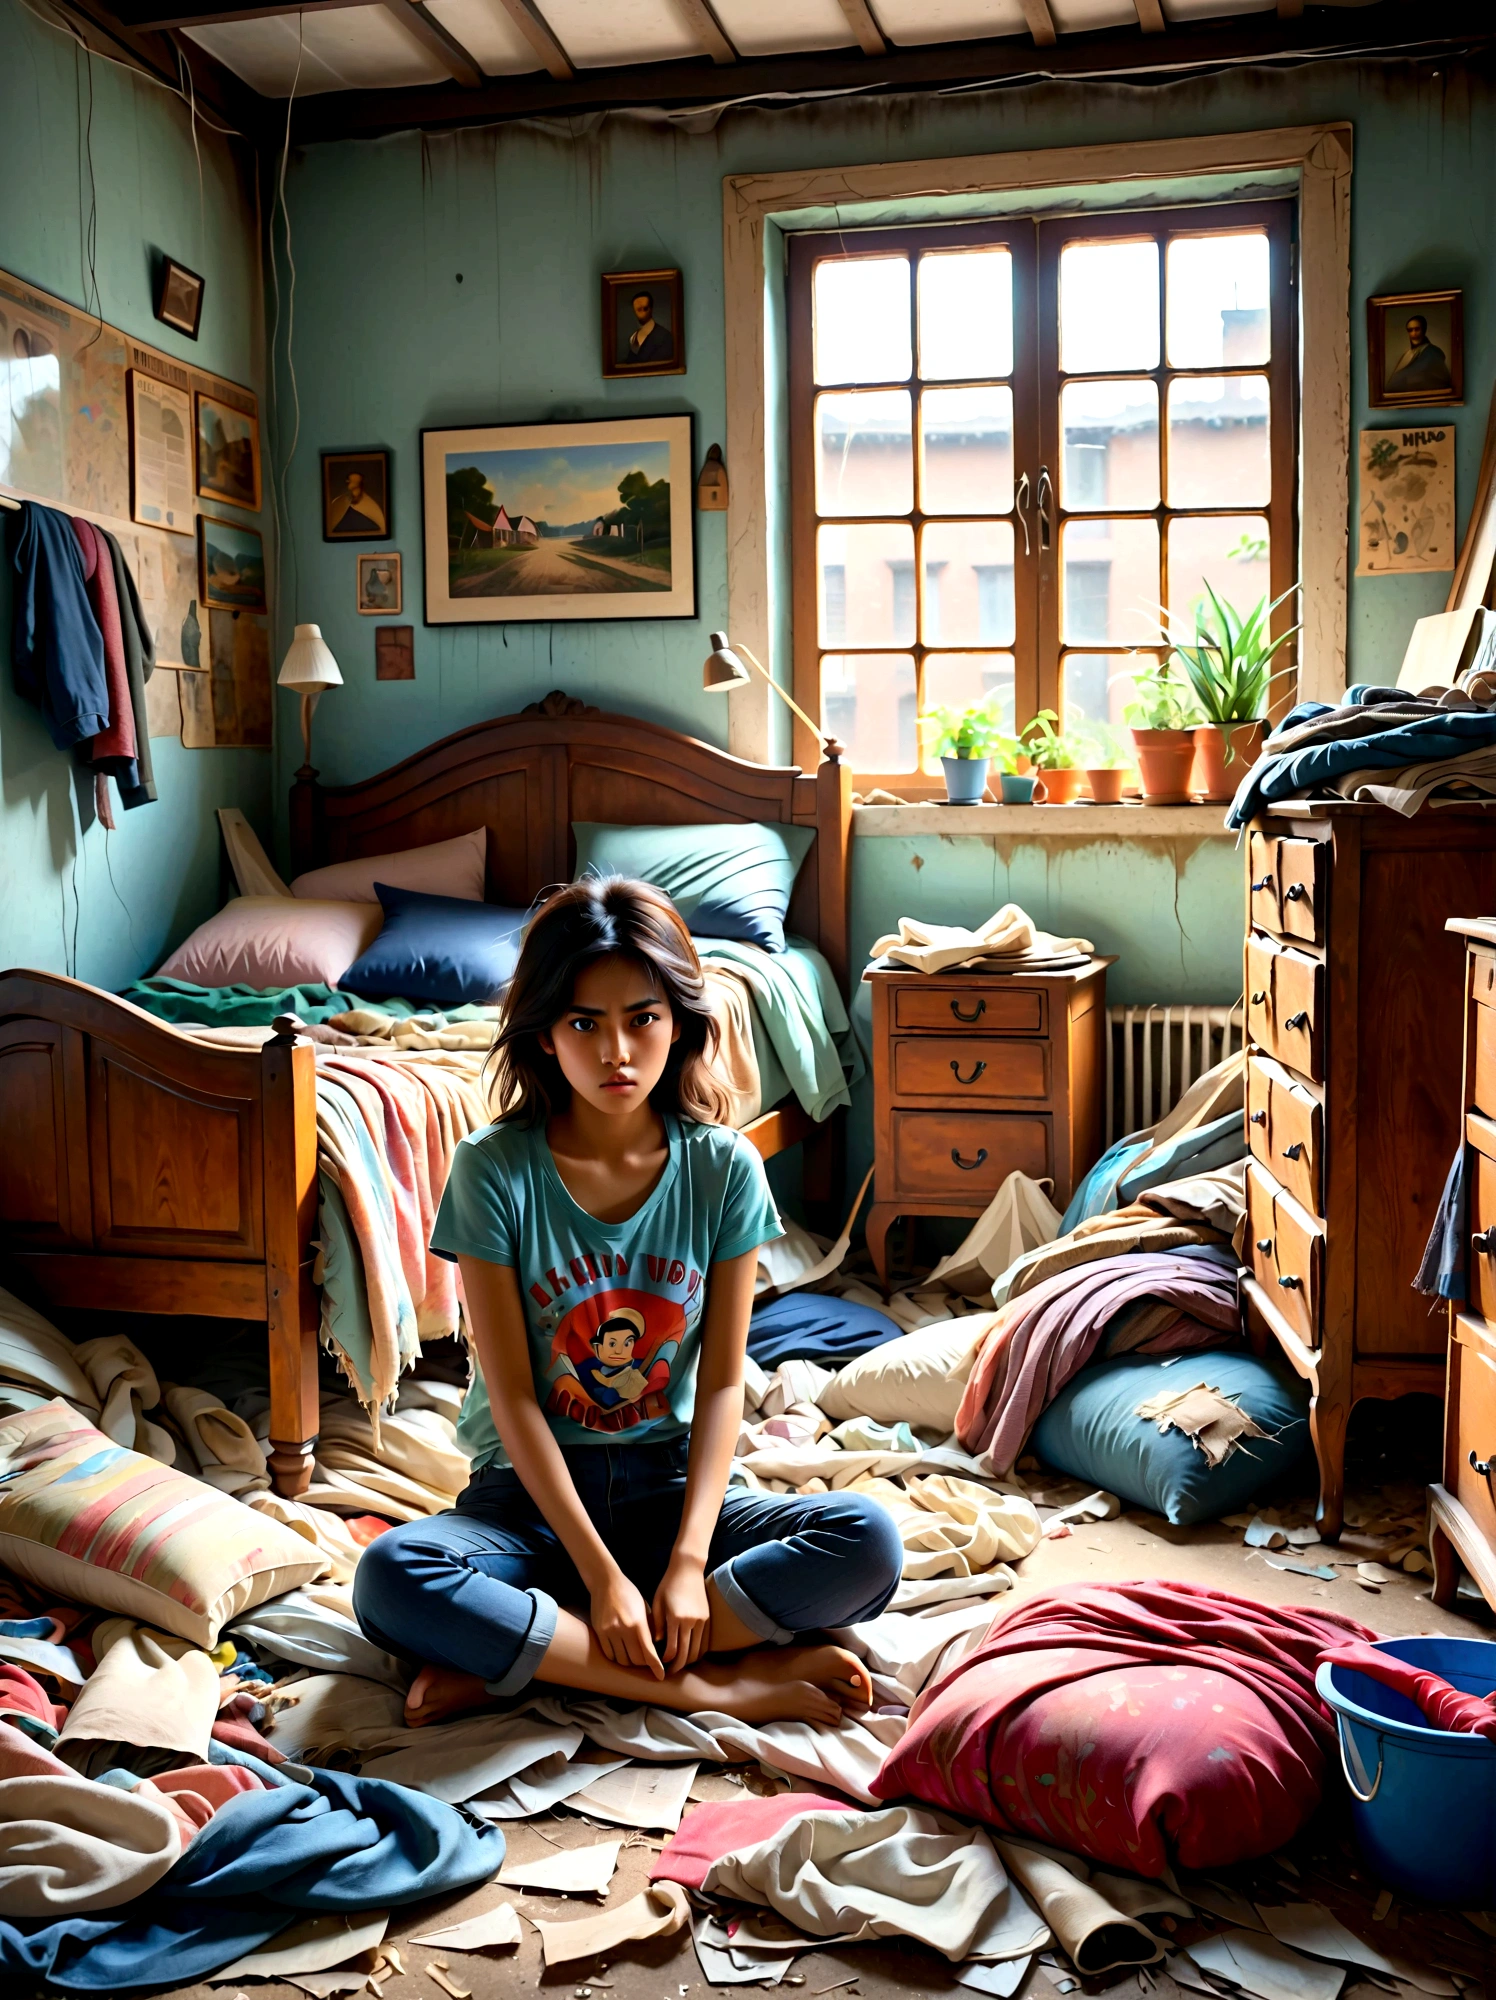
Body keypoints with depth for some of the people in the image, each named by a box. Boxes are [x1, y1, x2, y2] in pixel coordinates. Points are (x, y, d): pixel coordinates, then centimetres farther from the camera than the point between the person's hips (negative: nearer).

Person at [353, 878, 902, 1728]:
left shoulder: (724, 1168, -5)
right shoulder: (495, 1168, -11)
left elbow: (723, 1379, -5)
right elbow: (512, 1395, -12)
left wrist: (688, 1560, -17)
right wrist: (602, 1574, -19)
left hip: (670, 1484, 2)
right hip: (533, 1490, -2)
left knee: (868, 1543, -24)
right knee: (392, 1578, -32)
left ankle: (511, 1659, -22)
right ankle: (713, 1683, -23)